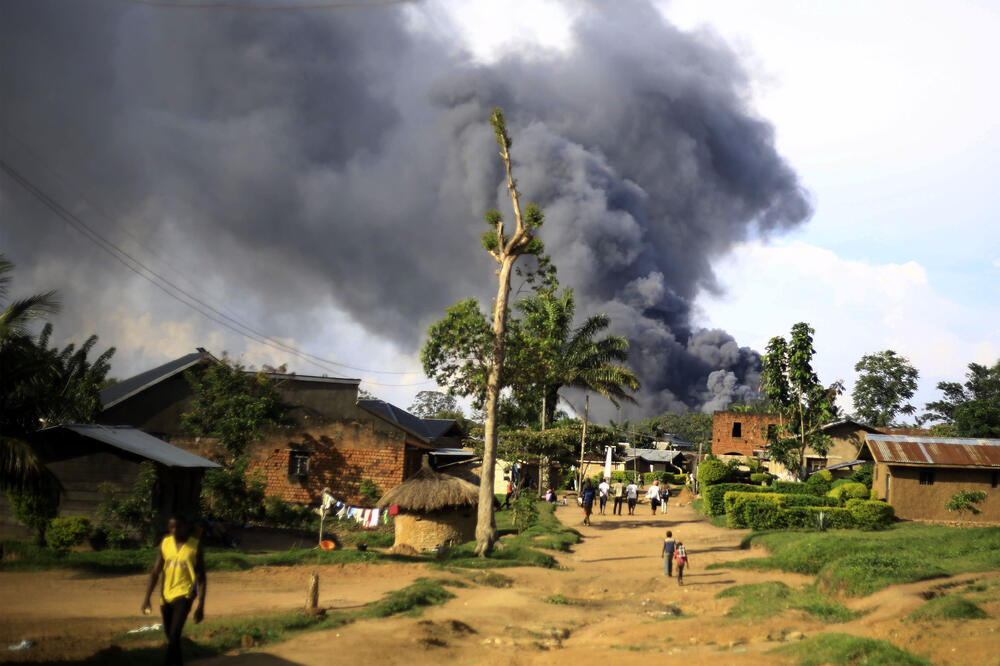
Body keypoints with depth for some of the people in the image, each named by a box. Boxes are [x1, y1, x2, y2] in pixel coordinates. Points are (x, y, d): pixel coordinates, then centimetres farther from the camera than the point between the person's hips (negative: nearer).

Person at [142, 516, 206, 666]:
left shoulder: (195, 545, -6)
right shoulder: (165, 543, 3)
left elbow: (201, 577, -5)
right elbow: (155, 572, 5)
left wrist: (201, 606, -9)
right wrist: (147, 598, -3)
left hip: (184, 594, -5)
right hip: (166, 594, 5)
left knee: (174, 635, -19)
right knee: (170, 635, 16)